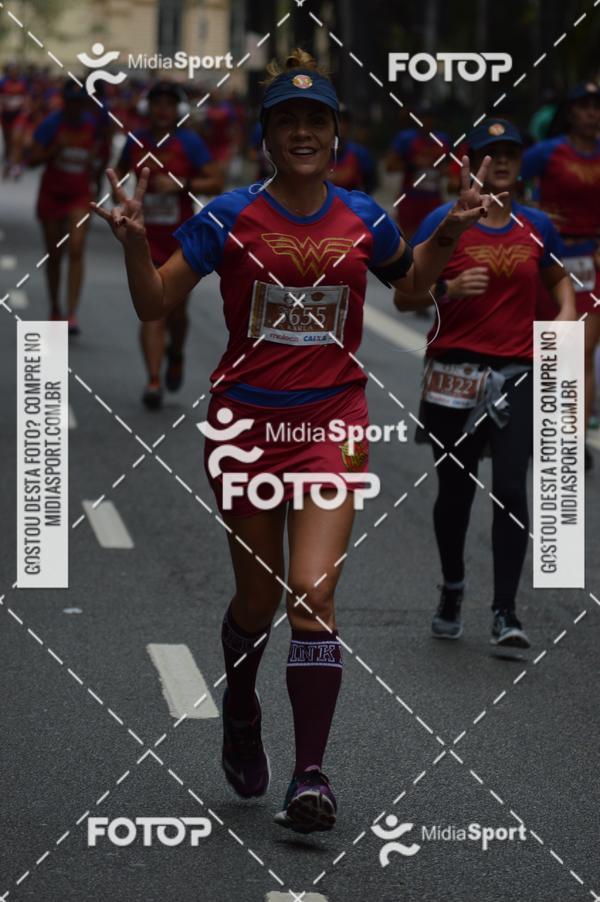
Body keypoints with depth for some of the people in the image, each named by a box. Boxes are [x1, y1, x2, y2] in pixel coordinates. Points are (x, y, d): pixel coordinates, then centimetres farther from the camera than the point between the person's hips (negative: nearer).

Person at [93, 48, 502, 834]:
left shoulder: (362, 219, 2)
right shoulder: (229, 217, -5)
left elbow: (410, 282, 22)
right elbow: (155, 304, -3)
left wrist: (450, 232, 5)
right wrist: (135, 242, -21)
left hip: (331, 422, 0)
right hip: (245, 421, 0)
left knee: (313, 593, -16)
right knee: (258, 599, 12)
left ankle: (311, 774, -11)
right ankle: (240, 716, 44)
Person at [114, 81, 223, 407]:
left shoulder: (189, 142, -6)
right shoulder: (136, 141, 3)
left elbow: (216, 182, -11)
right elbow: (121, 170, 24)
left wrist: (180, 184, -22)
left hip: (181, 239, -1)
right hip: (146, 237, 1)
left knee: (176, 310, 11)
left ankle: (175, 355, 43)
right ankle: (153, 381, -14)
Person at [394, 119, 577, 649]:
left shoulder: (536, 227, 7)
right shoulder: (444, 222, -2)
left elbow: (559, 280, 24)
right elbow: (403, 296, -2)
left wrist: (566, 317, 4)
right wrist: (448, 290, -20)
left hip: (518, 374, 1)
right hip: (455, 372, -1)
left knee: (512, 490, -11)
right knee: (455, 490, 10)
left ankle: (506, 612, -8)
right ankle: (452, 590, 33)